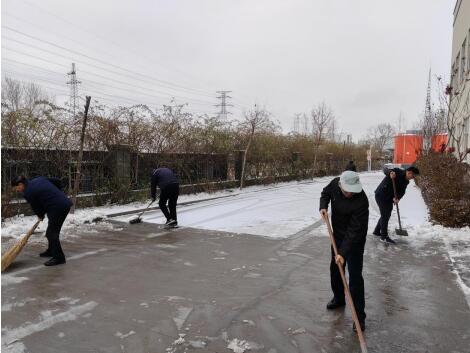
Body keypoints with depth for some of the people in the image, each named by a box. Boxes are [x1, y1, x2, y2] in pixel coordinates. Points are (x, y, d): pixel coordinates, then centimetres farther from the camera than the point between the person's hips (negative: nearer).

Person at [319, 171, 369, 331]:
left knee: (355, 276, -6)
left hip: (355, 240, -6)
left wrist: (343, 252, -37)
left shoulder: (361, 201, -34)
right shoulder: (335, 184, -18)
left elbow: (354, 231, -33)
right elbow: (325, 193, 6)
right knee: (335, 269, 19)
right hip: (338, 235, 7)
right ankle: (338, 298, 41)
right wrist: (323, 206, -15)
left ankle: (359, 315, 5)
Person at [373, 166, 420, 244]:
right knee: (385, 215, -6)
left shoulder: (406, 182, 6)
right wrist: (390, 172, -46)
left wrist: (397, 198, -22)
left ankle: (377, 231, 34)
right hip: (381, 195, -9)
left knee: (387, 215, 18)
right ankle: (384, 236, 2)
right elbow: (385, 169, -22)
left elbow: (402, 191, -2)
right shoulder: (397, 172, -16)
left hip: (389, 198, 9)